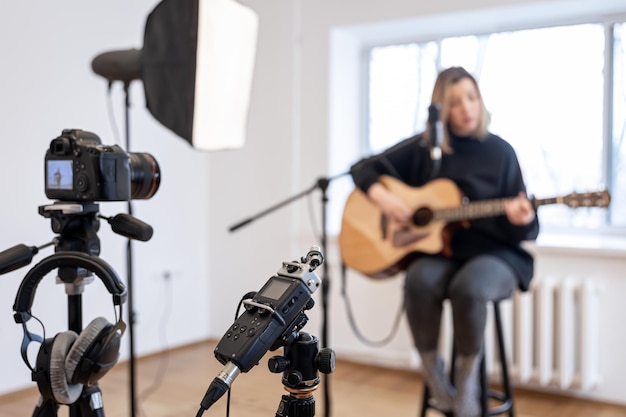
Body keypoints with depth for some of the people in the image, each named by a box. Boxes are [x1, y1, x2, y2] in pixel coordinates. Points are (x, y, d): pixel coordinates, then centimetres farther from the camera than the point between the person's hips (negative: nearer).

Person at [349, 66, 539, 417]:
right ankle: (433, 372, -8)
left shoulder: (500, 152, 0)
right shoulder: (423, 148, 3)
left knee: (468, 287, -36)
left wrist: (522, 220, -25)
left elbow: (526, 230, 0)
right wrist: (382, 196, -11)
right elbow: (364, 168, 9)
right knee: (420, 281, -34)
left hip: (493, 253, -1)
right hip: (439, 250, 2)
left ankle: (468, 373, -8)